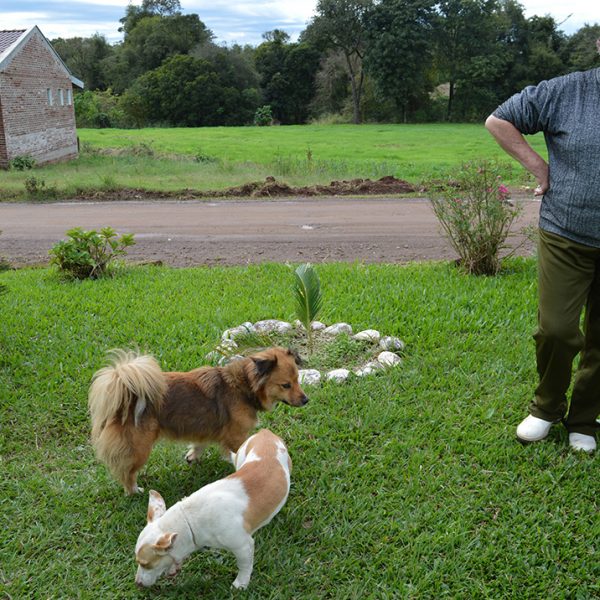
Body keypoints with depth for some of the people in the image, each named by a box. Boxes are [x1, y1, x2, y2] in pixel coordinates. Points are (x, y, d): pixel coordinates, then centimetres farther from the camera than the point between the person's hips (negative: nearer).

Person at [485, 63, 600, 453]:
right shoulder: (565, 92, -3)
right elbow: (498, 121, 4)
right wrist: (539, 167, -3)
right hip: (565, 239, -1)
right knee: (556, 330, -2)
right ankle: (547, 408, 24)